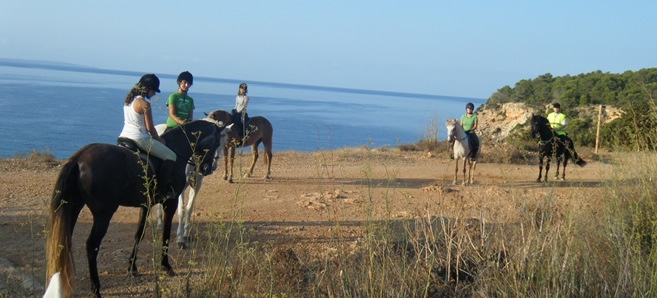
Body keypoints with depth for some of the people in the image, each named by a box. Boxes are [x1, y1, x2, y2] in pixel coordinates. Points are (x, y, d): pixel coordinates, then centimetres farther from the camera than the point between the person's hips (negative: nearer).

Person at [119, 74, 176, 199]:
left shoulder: (128, 99, 9)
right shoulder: (144, 104, -16)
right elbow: (150, 128, -14)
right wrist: (159, 139, 5)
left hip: (124, 137, 9)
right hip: (140, 139, -9)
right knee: (170, 156, 1)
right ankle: (164, 188, -4)